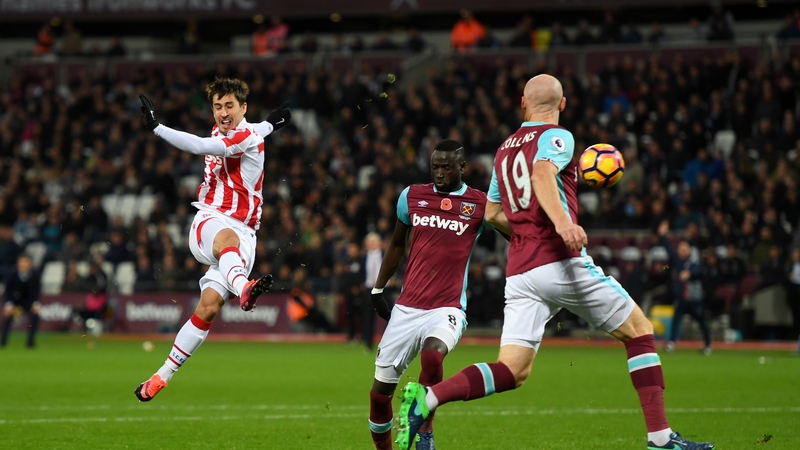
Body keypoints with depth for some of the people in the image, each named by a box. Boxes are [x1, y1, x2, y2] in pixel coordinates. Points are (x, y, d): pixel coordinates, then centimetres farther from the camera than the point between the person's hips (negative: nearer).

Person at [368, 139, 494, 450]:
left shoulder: (480, 204, -1)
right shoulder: (412, 196, 8)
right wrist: (378, 289, 23)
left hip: (447, 308, -4)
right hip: (407, 308, 4)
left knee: (432, 354, -35)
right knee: (380, 392, 3)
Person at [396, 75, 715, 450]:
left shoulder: (504, 149, 21)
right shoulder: (556, 137, -1)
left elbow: (492, 212, 30)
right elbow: (542, 174, -23)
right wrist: (561, 222, -39)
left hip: (518, 270, 7)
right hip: (561, 262, -6)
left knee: (512, 372, 1)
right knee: (639, 331, 7)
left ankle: (427, 396, -20)